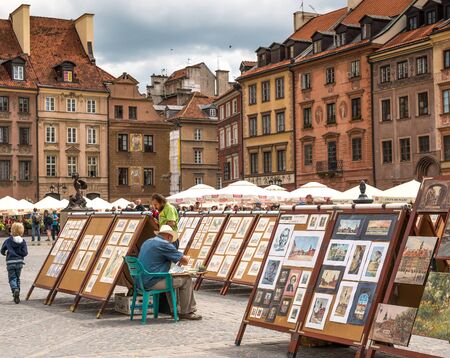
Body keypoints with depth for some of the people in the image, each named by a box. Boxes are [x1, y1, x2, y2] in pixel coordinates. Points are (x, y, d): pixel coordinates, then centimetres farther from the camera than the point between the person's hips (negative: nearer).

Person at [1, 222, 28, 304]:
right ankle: (17, 294, 16)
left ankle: (15, 290, -27)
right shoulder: (23, 241, -2)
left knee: (12, 278, 1)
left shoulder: (8, 241, -3)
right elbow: (25, 253, -7)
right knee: (17, 278, 16)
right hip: (19, 262, 2)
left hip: (10, 262, -2)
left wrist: (5, 253, 30)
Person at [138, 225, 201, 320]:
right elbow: (185, 261, -7)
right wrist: (187, 258, 17)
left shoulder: (147, 242, 17)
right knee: (186, 280, 0)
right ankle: (186, 312, 9)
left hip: (142, 281, 9)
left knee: (172, 278, 31)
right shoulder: (164, 244, -11)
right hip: (153, 282, -9)